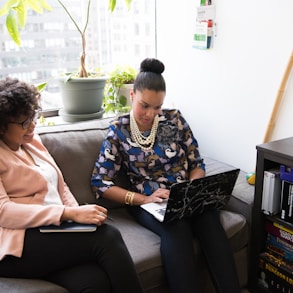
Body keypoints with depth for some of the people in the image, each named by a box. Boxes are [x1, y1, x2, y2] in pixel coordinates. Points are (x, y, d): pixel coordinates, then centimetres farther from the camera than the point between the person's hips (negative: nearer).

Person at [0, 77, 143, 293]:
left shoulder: (31, 140, 16)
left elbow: (60, 186, 19)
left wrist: (77, 213, -2)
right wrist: (70, 213, -24)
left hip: (50, 233, 6)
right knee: (107, 237, -25)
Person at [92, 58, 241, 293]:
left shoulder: (174, 119, 4)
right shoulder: (118, 131, 0)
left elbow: (197, 163, 9)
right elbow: (101, 183, -3)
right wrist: (143, 199, -15)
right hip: (147, 202, -1)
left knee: (210, 222, -32)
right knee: (177, 230, -36)